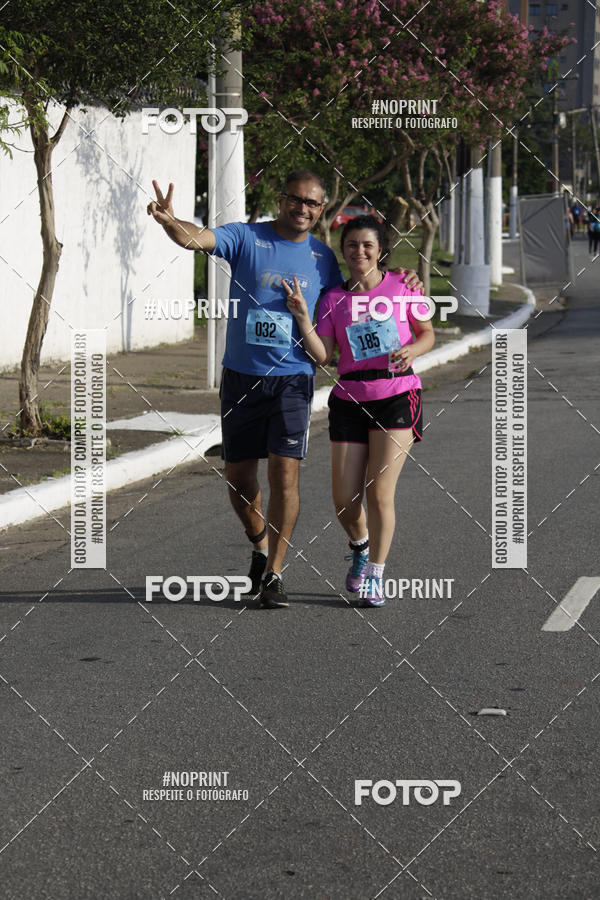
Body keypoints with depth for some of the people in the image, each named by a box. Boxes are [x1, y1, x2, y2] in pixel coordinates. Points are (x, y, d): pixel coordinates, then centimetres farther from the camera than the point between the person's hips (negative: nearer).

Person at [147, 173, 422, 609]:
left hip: (293, 379, 0)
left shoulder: (323, 258, 7)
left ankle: (273, 574, -1)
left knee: (285, 474, -11)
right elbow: (197, 238, -18)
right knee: (239, 479, 8)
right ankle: (261, 545, 36)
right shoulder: (247, 238, -2)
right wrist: (169, 220, -41)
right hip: (241, 376, 0)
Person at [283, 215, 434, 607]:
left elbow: (427, 333, 11)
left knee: (380, 494, -10)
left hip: (397, 397, -2)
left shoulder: (401, 286, 2)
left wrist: (411, 349, -11)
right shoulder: (334, 298, 6)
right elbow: (321, 355, -2)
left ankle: (375, 576, 6)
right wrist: (302, 316, -16)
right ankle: (362, 547, 33)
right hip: (350, 400, 2)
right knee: (345, 501, 0)